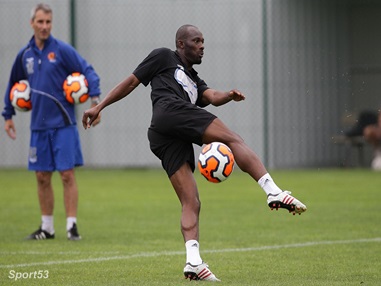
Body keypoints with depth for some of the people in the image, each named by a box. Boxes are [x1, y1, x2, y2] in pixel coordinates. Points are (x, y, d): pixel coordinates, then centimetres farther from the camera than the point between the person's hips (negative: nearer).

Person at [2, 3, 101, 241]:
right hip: (39, 125, 4)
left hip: (63, 124, -4)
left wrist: (95, 100, -23)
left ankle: (72, 225, -3)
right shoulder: (25, 55, 9)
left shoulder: (62, 50, -6)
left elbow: (88, 72, -10)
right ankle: (47, 227, 17)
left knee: (67, 174, -7)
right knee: (42, 177, 7)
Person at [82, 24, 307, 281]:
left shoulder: (195, 81, 38)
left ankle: (193, 262, -16)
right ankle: (273, 192, -33)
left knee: (191, 203, -4)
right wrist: (99, 107, 14)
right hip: (171, 112, -8)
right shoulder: (164, 58, 19)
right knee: (234, 140, -17)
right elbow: (131, 82, 18)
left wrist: (230, 95, -4)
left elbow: (212, 97, 18)